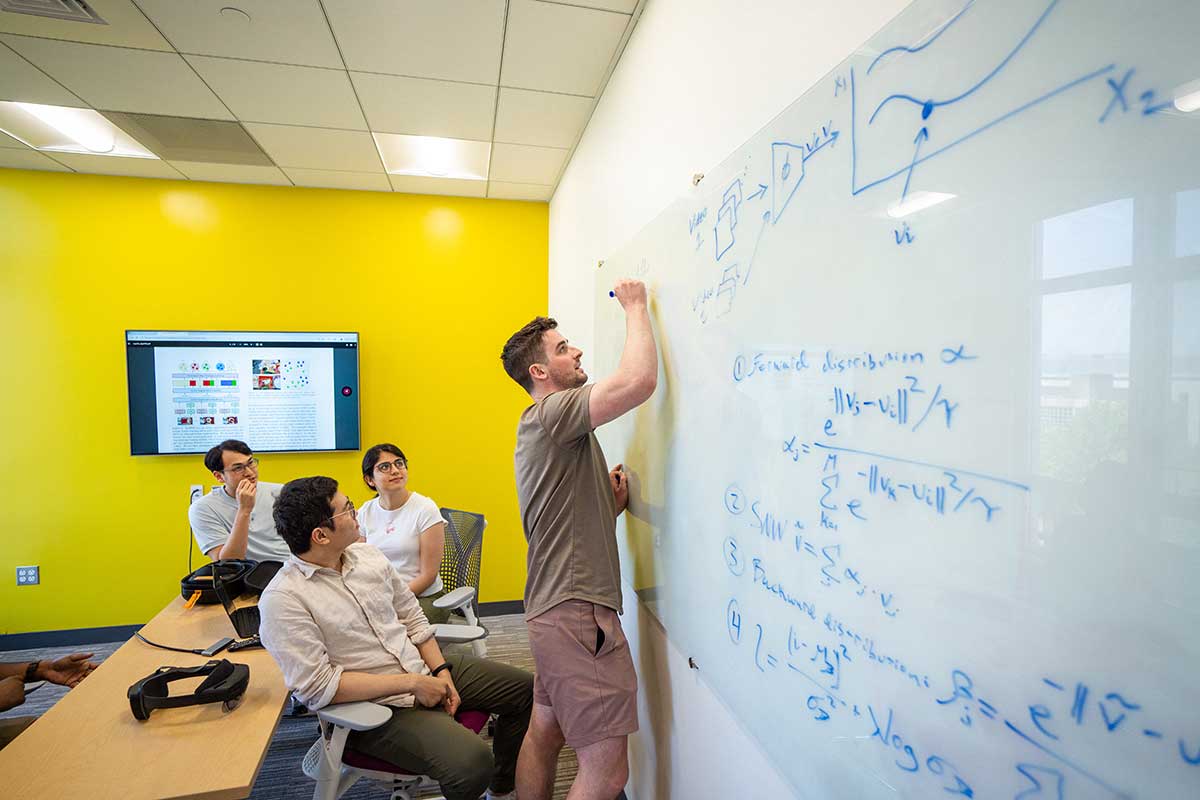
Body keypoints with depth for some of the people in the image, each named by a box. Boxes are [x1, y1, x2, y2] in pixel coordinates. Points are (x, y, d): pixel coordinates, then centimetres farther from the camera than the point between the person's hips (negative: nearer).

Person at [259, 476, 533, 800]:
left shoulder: (367, 554, 2)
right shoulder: (282, 600, -18)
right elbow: (318, 687, -21)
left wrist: (441, 670, -1)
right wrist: (410, 683, -20)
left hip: (424, 668, 7)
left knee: (524, 688, 6)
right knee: (471, 761, -30)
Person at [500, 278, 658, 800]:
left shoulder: (549, 429, 19)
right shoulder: (550, 412, -14)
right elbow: (639, 381, -28)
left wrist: (613, 502, 3)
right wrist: (634, 307, -12)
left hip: (555, 610, 10)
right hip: (578, 613, -10)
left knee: (545, 733, 20)